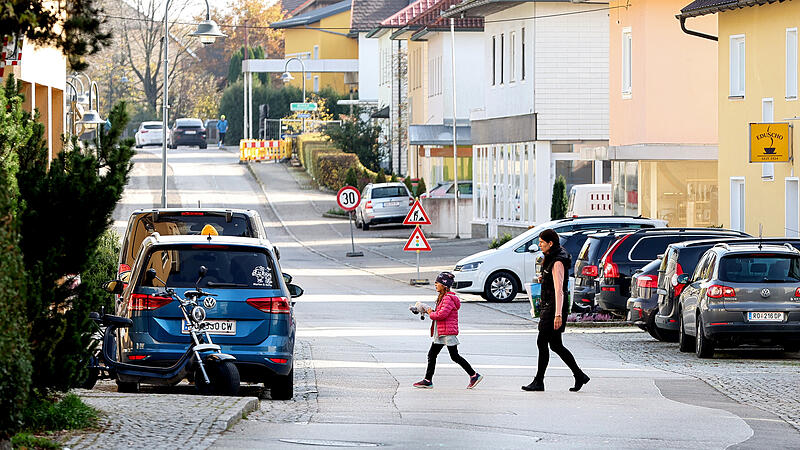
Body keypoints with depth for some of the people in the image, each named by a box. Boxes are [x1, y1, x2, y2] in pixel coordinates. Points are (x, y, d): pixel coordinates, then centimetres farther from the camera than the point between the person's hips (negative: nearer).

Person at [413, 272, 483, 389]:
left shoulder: (448, 298, -17)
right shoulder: (442, 297, 17)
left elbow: (442, 314, -25)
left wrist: (431, 314, -9)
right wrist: (431, 311, 7)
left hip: (448, 333, -11)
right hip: (440, 333, 11)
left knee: (455, 356, -6)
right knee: (431, 354, 7)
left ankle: (474, 375, 2)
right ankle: (427, 380, 9)